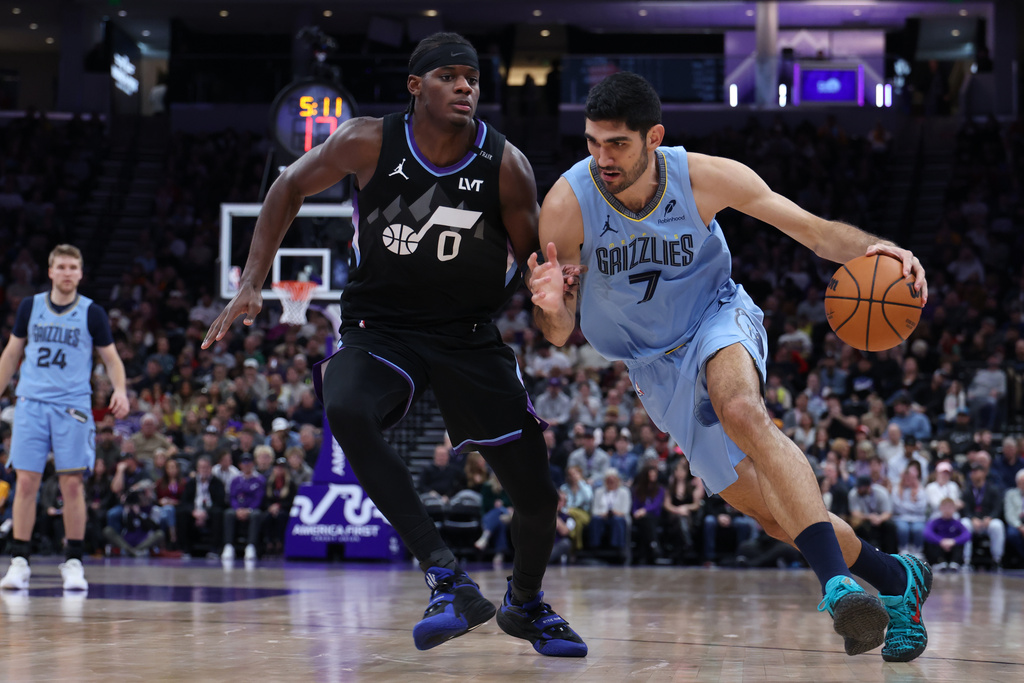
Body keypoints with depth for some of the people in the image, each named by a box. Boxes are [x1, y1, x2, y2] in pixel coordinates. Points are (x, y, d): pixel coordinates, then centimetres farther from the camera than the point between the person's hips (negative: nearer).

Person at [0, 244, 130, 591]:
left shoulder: (92, 313, 2)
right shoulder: (30, 306, 8)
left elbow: (111, 358, 7)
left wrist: (120, 390, -11)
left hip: (73, 406, -1)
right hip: (31, 403, 1)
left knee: (72, 483, -3)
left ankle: (73, 563, 5)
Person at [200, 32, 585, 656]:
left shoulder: (506, 166, -13)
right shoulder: (369, 144, -14)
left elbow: (535, 259, -2)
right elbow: (291, 188, 2)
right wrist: (251, 285, -4)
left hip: (470, 335, 1)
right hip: (380, 328, -1)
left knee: (538, 497, 1)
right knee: (346, 412, -36)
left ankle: (525, 605, 35)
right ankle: (449, 582, -33)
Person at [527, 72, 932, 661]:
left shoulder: (704, 178, -21)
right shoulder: (567, 204, -21)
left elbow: (814, 229, -15)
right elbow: (561, 335, -14)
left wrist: (871, 248, -36)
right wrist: (552, 308, -39)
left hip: (719, 320, -2)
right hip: (657, 366, 2)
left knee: (742, 409, -38)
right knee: (773, 512, 0)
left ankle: (838, 582, -42)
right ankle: (895, 580, 21)